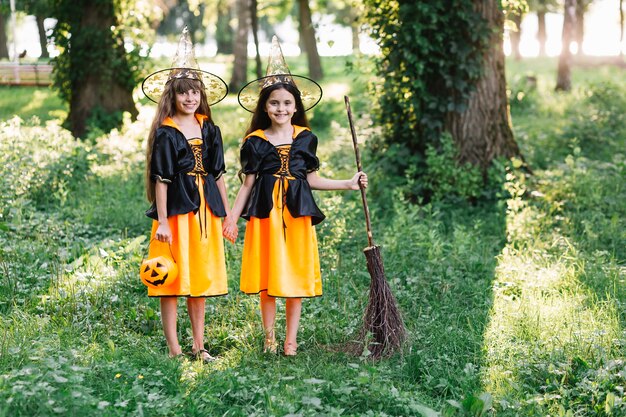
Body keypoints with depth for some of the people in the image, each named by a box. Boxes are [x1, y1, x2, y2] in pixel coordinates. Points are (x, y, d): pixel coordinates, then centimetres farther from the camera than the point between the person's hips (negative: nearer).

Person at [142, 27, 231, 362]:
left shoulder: (209, 129, 9)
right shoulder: (166, 133, -6)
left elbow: (218, 173, 13)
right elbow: (161, 178, -9)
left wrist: (227, 214, 12)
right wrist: (162, 221, -13)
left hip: (205, 209, 5)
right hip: (176, 208, -5)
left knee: (201, 280, 11)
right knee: (172, 281, -1)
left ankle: (199, 346, 19)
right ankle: (174, 350, 5)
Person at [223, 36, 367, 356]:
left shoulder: (305, 138, 6)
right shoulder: (255, 141, 1)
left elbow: (311, 179, 10)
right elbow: (247, 184, 4)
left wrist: (348, 184, 5)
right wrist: (233, 216, -1)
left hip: (297, 210, 1)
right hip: (266, 211, -1)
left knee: (296, 276, 2)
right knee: (267, 276, 2)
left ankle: (291, 339, 11)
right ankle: (269, 338, 15)